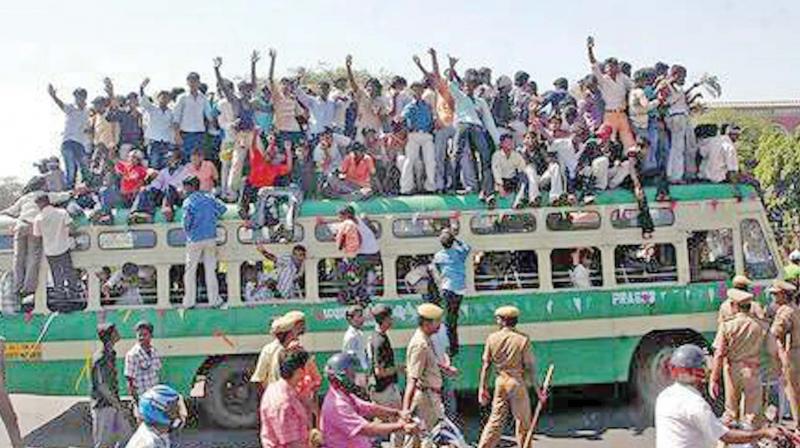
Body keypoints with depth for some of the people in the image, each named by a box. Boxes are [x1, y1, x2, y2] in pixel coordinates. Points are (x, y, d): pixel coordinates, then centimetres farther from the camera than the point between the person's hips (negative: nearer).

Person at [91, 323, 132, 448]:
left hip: (113, 404, 8)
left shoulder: (111, 355, 9)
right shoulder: (100, 358, -19)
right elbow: (101, 387, -22)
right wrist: (119, 406, -20)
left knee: (125, 435, 11)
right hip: (103, 406, -8)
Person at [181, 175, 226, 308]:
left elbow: (187, 216, -20)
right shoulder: (209, 197, 7)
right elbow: (223, 208, 8)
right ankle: (214, 300, 8)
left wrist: (187, 230, -1)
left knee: (190, 271, 7)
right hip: (210, 238, 5)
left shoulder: (188, 201, -10)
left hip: (195, 239, -4)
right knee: (210, 270, 9)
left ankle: (189, 301, 9)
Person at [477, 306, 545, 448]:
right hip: (518, 383, -3)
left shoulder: (492, 338, -2)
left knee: (496, 420, 11)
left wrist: (483, 388, 8)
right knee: (523, 422, 10)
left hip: (500, 383, 3)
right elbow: (530, 367, -7)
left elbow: (486, 365, 1)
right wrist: (537, 390, -1)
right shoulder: (523, 339, -8)